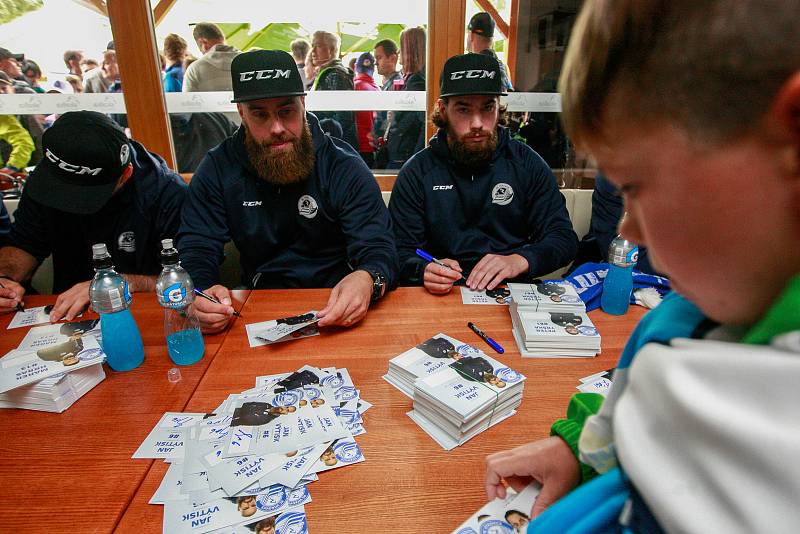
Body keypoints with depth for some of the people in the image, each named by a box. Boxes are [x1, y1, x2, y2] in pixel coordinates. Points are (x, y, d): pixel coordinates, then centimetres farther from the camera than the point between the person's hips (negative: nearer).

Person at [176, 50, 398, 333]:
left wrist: (368, 279, -39)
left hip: (335, 308, 0)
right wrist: (201, 292, -27)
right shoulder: (217, 169, -1)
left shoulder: (345, 168, -8)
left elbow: (379, 249, -13)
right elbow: (195, 249, -1)